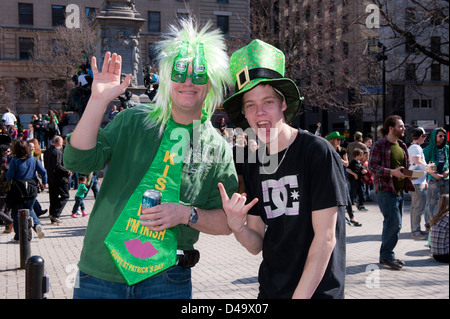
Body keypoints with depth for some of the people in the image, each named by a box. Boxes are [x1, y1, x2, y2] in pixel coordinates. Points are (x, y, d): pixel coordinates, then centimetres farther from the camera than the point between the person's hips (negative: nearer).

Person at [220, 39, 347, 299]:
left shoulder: (318, 152, -14)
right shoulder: (253, 165, 3)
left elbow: (325, 237, -16)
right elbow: (257, 245, 4)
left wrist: (301, 295, -18)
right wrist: (237, 227, -16)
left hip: (316, 291, -5)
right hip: (269, 290, 5)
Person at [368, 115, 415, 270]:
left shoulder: (402, 146, 17)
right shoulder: (379, 145, -7)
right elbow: (372, 167, -14)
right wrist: (392, 172, -24)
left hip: (399, 190, 8)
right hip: (385, 190, -8)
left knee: (393, 224, 11)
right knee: (394, 222, -13)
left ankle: (386, 255, 20)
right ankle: (386, 256, -1)